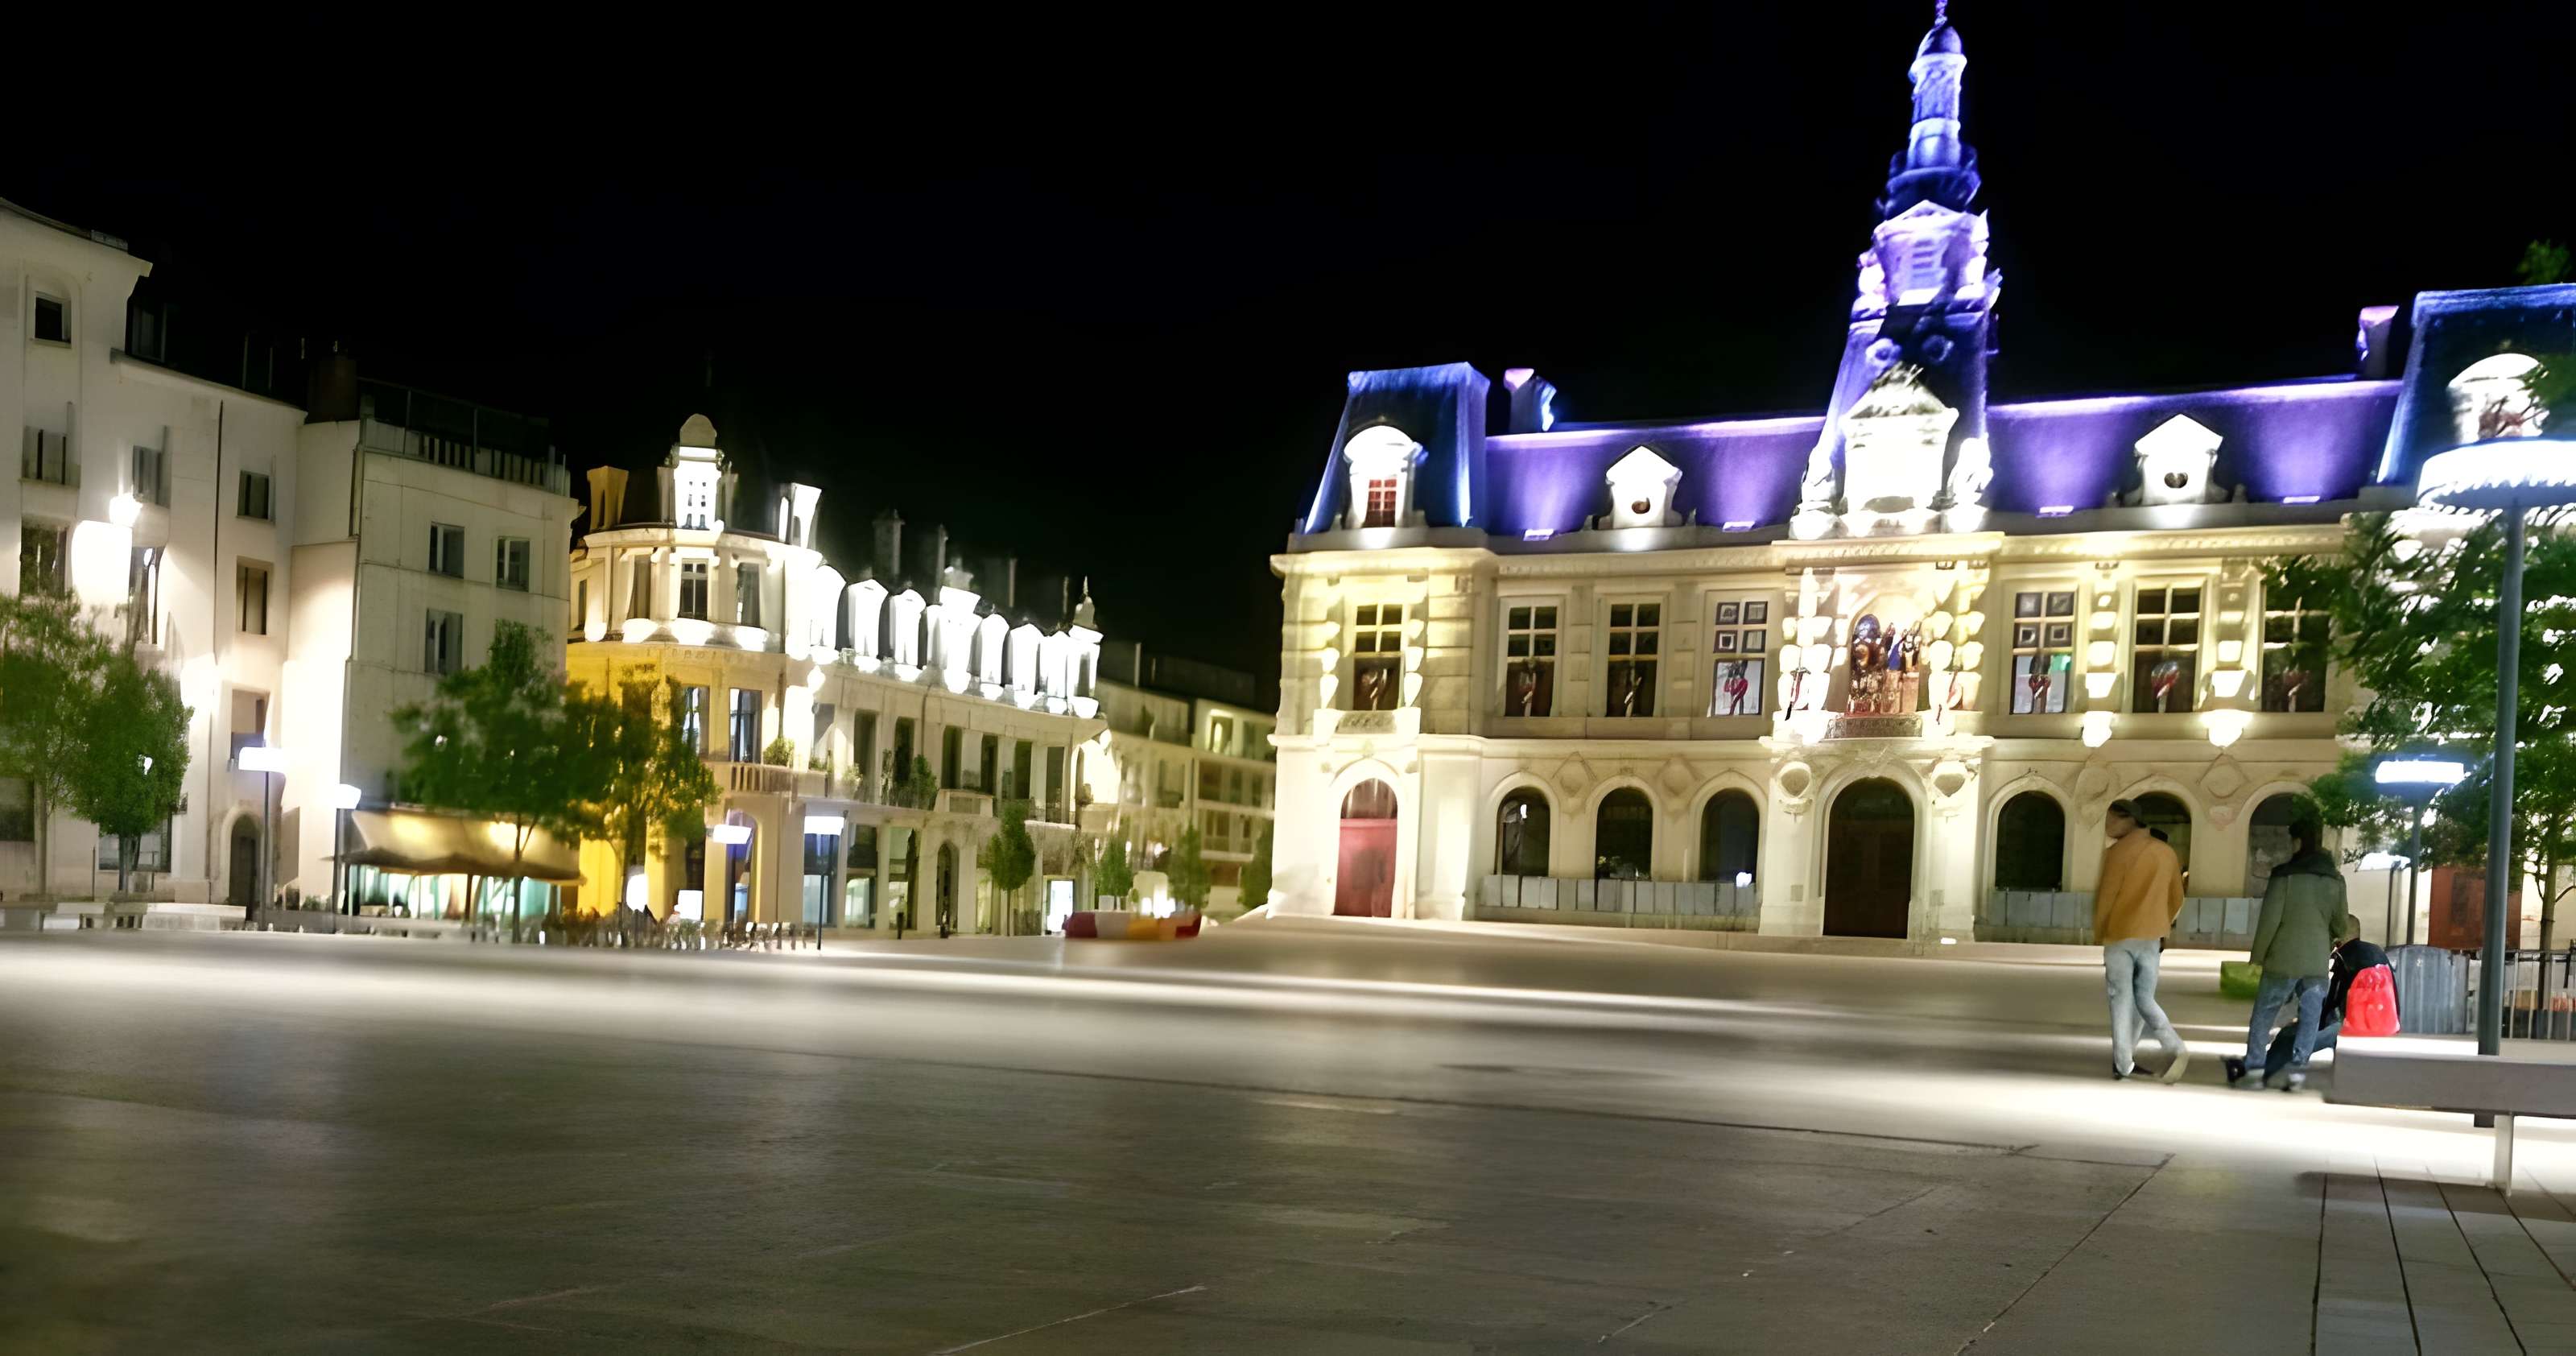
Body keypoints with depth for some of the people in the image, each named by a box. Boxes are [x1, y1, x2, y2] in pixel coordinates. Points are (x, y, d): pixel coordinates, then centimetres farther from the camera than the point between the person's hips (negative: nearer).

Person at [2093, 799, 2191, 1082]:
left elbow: (2106, 896, -10)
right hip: (2150, 938, 5)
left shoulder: (2118, 852, -8)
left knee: (2122, 999, 2)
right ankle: (2177, 1048, -6)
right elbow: (2176, 901, 16)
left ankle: (2123, 1064, 1)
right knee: (2144, 1000, 12)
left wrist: (2099, 934, 2)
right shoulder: (2166, 853, 11)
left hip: (2119, 935, -5)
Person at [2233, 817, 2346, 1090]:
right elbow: (2340, 924, 13)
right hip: (2318, 962, 4)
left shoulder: (2286, 875, -8)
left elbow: (2270, 920, -9)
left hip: (2284, 959, -4)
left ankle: (2254, 1069, -2)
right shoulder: (2335, 879, 7)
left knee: (2263, 1014, 3)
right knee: (2309, 1017, 6)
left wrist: (2258, 954, 1)